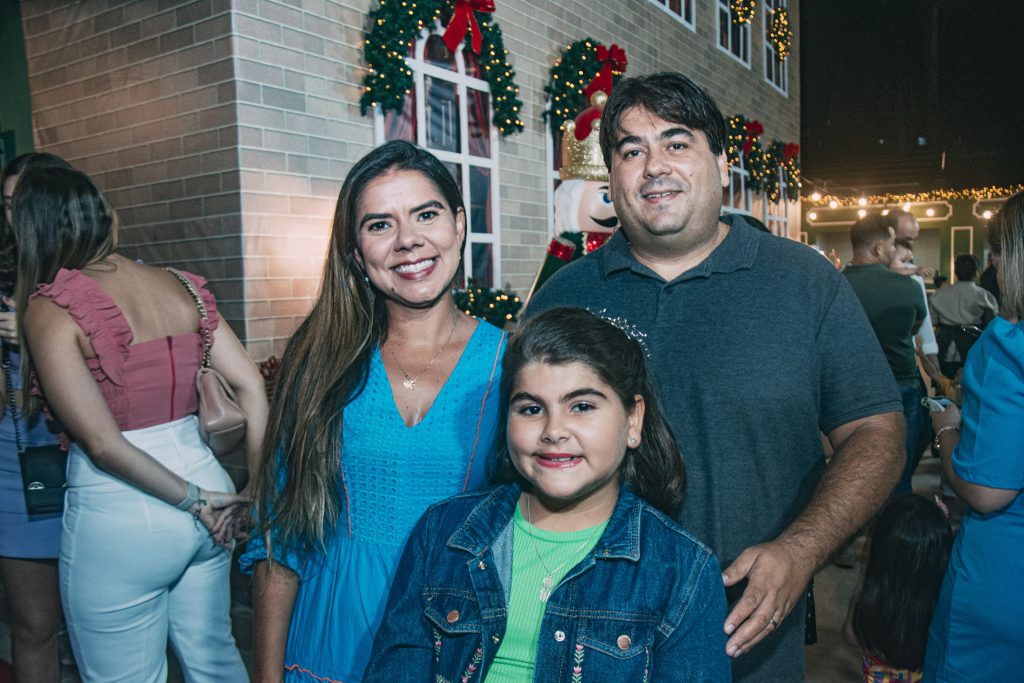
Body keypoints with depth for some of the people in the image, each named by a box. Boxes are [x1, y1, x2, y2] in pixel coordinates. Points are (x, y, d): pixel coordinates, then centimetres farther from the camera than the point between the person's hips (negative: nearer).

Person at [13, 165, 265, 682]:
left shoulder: (49, 310, -11)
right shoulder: (180, 288, 3)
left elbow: (101, 442, -17)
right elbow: (252, 388, 0)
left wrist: (193, 499, -9)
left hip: (118, 515, -5)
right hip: (202, 473, 6)